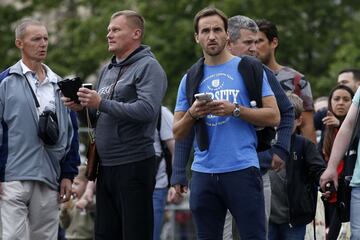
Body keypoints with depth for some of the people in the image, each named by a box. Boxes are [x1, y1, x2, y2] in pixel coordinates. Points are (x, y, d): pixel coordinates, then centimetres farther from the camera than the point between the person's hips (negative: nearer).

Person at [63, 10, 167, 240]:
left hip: (134, 165, -8)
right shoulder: (108, 70, 19)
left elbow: (147, 110, -21)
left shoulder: (148, 67, -6)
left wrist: (101, 104, -20)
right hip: (106, 166, 8)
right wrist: (82, 107, 2)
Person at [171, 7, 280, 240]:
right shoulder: (190, 78, 14)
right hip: (203, 172, 4)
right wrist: (192, 114, -7)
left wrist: (235, 110, -14)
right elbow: (178, 133, 14)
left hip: (242, 169, -4)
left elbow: (273, 116, -2)